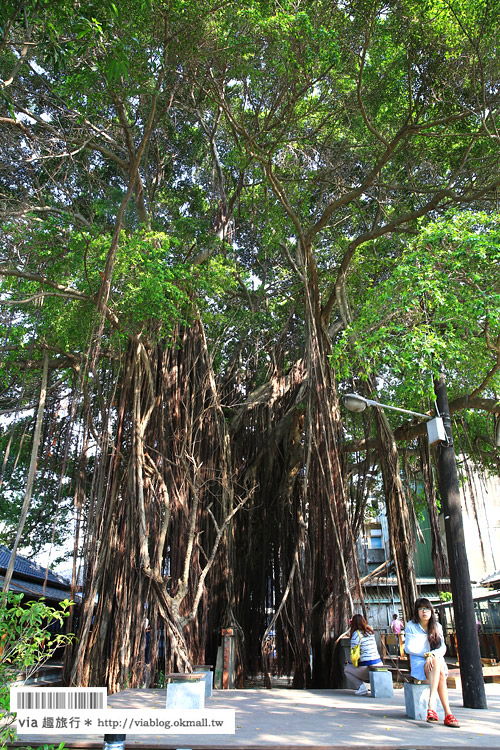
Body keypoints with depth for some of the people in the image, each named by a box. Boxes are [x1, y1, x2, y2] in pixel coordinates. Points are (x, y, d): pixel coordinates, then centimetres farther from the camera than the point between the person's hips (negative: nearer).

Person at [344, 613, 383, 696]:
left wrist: (349, 662, 11)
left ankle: (362, 687, -2)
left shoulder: (356, 634, -10)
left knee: (346, 669, 15)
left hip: (367, 668, -6)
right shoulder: (370, 631, 9)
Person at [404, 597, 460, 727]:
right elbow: (409, 648, -2)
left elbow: (442, 647, 5)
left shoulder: (437, 627, 13)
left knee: (436, 662, -37)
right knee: (440, 673, -35)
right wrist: (426, 654, -14)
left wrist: (432, 655, -16)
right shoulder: (411, 626, 3)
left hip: (437, 660, 2)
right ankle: (447, 713, -42)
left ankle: (431, 705, -43)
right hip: (419, 664, -2)